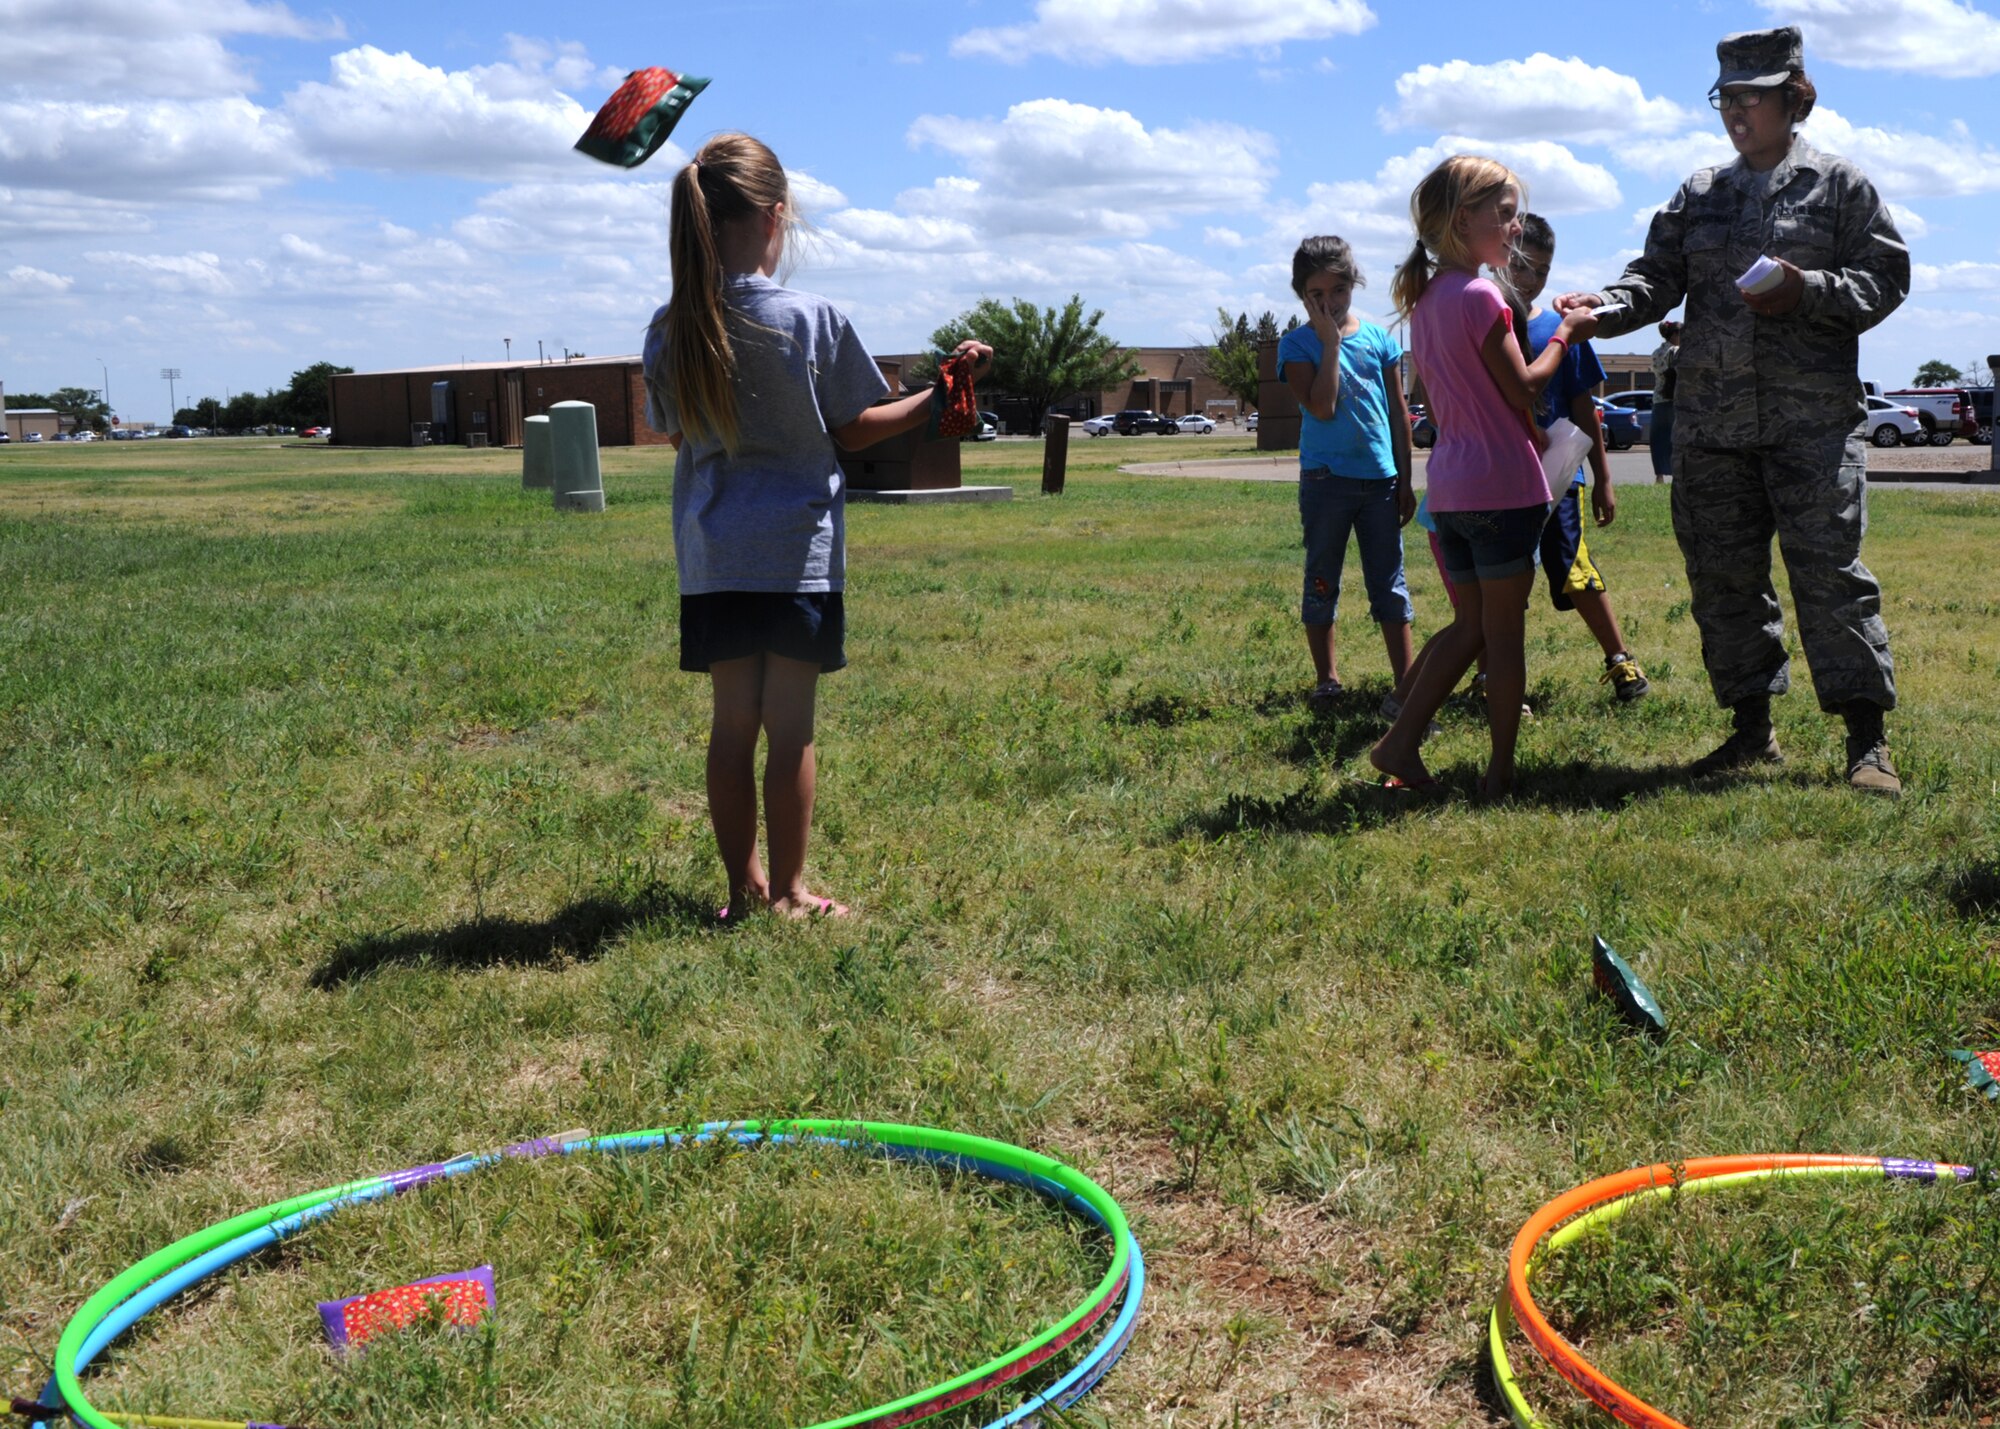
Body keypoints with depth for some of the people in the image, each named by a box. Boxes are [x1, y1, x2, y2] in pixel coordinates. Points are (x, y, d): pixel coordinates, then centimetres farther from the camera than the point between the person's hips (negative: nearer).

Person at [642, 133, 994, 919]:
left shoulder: (671, 330, -1)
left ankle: (744, 885, 19)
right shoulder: (812, 321, -11)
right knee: (790, 726, 4)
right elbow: (851, 431, -4)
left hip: (712, 558, 4)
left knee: (732, 722, 11)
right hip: (795, 552, -4)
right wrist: (941, 395, 7)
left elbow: (676, 433, 8)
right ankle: (787, 890, 12)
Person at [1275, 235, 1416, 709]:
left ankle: (1404, 683, 4)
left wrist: (1405, 481, 8)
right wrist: (1331, 342, -15)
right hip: (1326, 479, -2)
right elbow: (1321, 408, -17)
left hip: (1380, 479, 2)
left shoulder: (1379, 338, 6)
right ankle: (1327, 678, 18)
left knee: (1391, 585, 3)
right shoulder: (1297, 345, -2)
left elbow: (1399, 413, 10)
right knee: (1322, 583, 7)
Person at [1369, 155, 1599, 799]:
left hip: (1449, 489, 8)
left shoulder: (1423, 298, 12)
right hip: (1504, 486, -8)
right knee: (1504, 632, 1)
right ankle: (1501, 771, 8)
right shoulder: (1480, 297, -14)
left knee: (1469, 624, 16)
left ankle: (1400, 742, 10)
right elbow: (1524, 389, -11)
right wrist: (1565, 334, 2)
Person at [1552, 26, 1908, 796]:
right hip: (1711, 422, 5)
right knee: (1723, 576, 7)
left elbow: (1885, 277, 0)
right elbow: (1656, 277, 6)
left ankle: (1867, 740, -2)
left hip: (1812, 419, -5)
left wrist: (1808, 290, -17)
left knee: (1829, 571, -8)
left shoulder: (1839, 184, 4)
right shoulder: (1698, 196, 15)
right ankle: (1752, 727, 18)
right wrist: (1604, 305, -14)